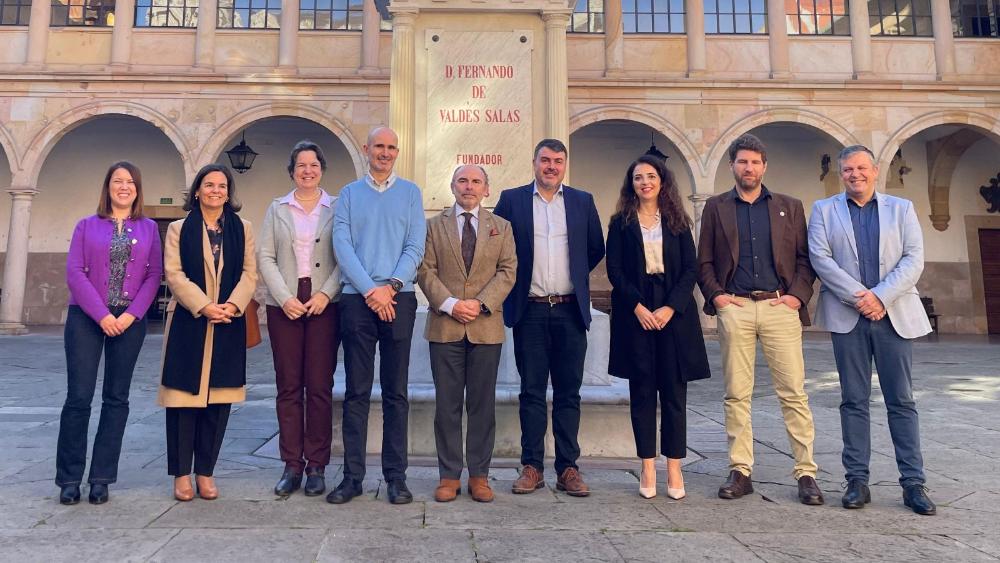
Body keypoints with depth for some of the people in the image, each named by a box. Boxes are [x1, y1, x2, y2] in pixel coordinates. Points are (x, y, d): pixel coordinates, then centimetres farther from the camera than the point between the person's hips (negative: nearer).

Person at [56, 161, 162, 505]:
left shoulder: (149, 229, 10)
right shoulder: (87, 226, 7)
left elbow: (154, 275, 2)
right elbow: (75, 272, -2)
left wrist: (131, 314, -11)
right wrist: (102, 315, -13)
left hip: (130, 320, 1)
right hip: (86, 318, -1)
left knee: (116, 398, 5)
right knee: (79, 397, -2)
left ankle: (101, 479, 14)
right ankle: (69, 479, 11)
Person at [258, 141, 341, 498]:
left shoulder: (337, 208, 7)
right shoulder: (277, 209, 12)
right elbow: (265, 257, 6)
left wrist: (325, 294, -12)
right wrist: (284, 298, -7)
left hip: (324, 304, -2)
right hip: (284, 304, 2)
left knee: (320, 387, -1)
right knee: (288, 386, 4)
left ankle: (317, 466, 9)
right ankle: (292, 466, 12)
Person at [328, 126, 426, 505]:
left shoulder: (410, 193, 12)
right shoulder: (349, 194, 12)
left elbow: (416, 247, 2)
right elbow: (342, 246, 0)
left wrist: (392, 285, -12)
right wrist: (370, 289, -11)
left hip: (399, 299, 0)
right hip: (357, 300, 0)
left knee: (396, 392, 4)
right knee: (357, 391, 3)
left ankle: (396, 476, 10)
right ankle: (352, 476, 10)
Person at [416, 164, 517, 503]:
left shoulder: (501, 227, 12)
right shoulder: (434, 226, 10)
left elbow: (507, 271, 3)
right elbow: (426, 271, 2)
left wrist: (481, 303, -11)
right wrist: (450, 304, -12)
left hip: (486, 326, 0)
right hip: (445, 326, 0)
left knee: (483, 404, 5)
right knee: (447, 404, 4)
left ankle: (479, 475, 15)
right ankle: (449, 475, 14)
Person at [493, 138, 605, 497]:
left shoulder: (582, 201, 10)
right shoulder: (511, 199, 5)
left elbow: (596, 249, 17)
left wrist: (576, 276, 13)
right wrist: (514, 280, 6)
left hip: (570, 310, 1)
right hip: (529, 310, -1)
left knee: (568, 393, 5)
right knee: (531, 392, 4)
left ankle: (567, 468, 14)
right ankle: (532, 467, 13)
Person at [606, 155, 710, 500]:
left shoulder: (677, 222, 9)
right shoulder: (620, 223, 7)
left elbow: (691, 269, 3)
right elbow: (614, 270, 0)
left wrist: (670, 307, -10)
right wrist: (638, 307, -12)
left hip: (674, 313, 1)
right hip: (635, 313, -1)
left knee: (674, 391, 2)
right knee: (642, 391, 3)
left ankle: (674, 468, 10)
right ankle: (647, 468, 10)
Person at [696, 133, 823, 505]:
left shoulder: (789, 207, 14)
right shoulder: (716, 208, 13)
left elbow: (805, 257, 11)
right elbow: (704, 261, 11)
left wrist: (798, 294, -3)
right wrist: (715, 294, -2)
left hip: (780, 307, 0)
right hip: (734, 308, 0)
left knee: (794, 393, -1)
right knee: (736, 394, 2)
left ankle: (806, 473, 8)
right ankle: (740, 472, 11)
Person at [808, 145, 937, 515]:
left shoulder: (901, 209, 12)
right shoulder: (824, 210, 10)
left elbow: (914, 260, 1)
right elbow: (820, 258, -3)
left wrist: (880, 296, -13)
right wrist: (858, 297, -12)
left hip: (894, 315, 1)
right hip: (847, 316, -1)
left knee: (902, 401, 4)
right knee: (854, 401, 4)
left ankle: (913, 483, 11)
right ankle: (857, 481, 9)